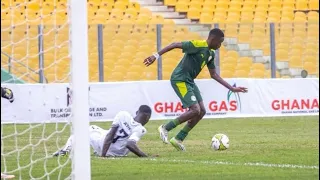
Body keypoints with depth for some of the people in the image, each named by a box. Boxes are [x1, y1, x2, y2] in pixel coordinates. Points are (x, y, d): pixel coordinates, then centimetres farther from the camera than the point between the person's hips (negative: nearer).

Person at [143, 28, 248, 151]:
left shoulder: (211, 53, 11)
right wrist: (156, 56, -22)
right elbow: (175, 45, -17)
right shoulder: (198, 45, -16)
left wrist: (232, 89, 15)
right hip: (179, 80, -9)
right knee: (195, 110, -17)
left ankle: (178, 139, 11)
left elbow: (214, 75, 18)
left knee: (202, 111, 4)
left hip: (189, 81, 9)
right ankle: (165, 128, -4)